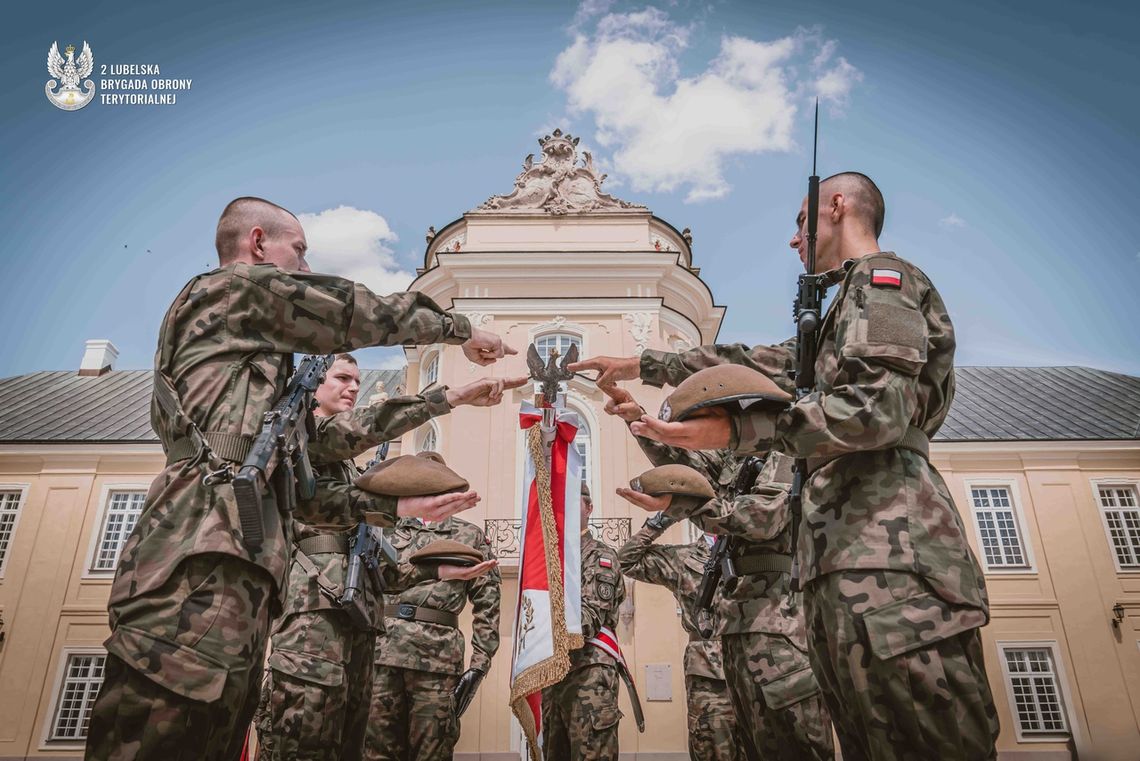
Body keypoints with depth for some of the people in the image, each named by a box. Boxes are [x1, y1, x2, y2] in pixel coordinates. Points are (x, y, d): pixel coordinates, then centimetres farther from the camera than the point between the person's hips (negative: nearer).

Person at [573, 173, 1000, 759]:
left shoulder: (879, 277, 1)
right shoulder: (843, 315, 32)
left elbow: (878, 408, -14)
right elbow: (754, 363, 34)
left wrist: (734, 430, -19)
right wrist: (641, 367, 35)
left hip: (886, 559, -10)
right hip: (851, 559, 10)